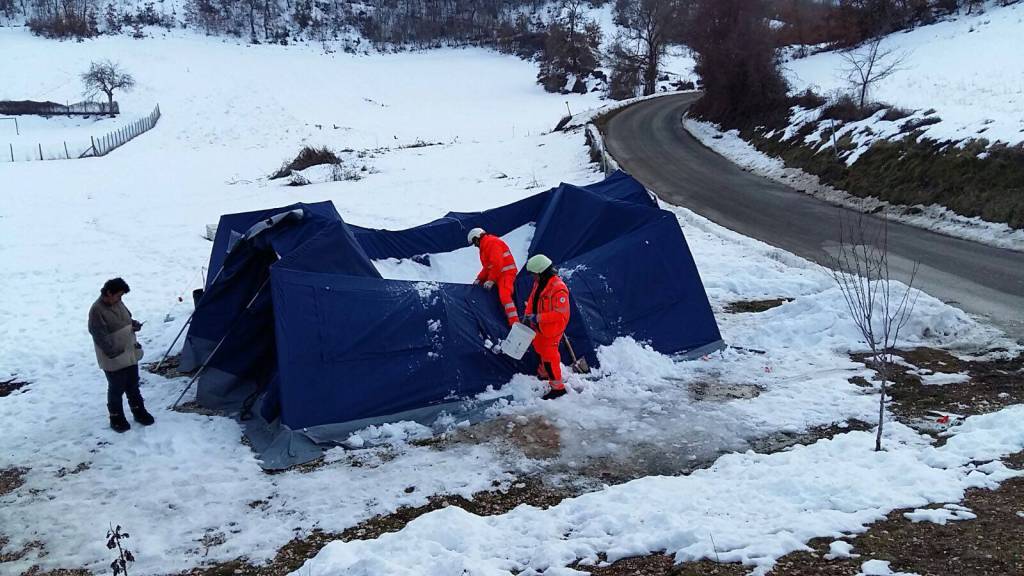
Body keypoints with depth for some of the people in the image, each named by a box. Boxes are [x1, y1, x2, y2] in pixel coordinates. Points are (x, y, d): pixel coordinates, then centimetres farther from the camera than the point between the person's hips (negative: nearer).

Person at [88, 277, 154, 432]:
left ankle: (139, 411, 34)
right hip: (113, 360, -8)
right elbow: (100, 337, -23)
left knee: (133, 385, 19)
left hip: (130, 354, 8)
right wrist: (115, 353, -23)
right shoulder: (97, 311, -22)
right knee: (116, 389, 6)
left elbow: (127, 318, 21)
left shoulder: (118, 303, 3)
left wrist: (134, 324, -2)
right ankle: (116, 418, 22)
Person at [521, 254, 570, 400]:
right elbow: (532, 300, 12)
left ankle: (557, 387, 6)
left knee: (549, 355, -4)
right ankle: (543, 373, 51)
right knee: (540, 348, 27)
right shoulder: (539, 283, 0)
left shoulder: (558, 289, -29)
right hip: (540, 327, 9)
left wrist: (537, 318, -29)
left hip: (552, 330, -9)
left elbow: (560, 314, -30)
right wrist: (528, 315, -4)